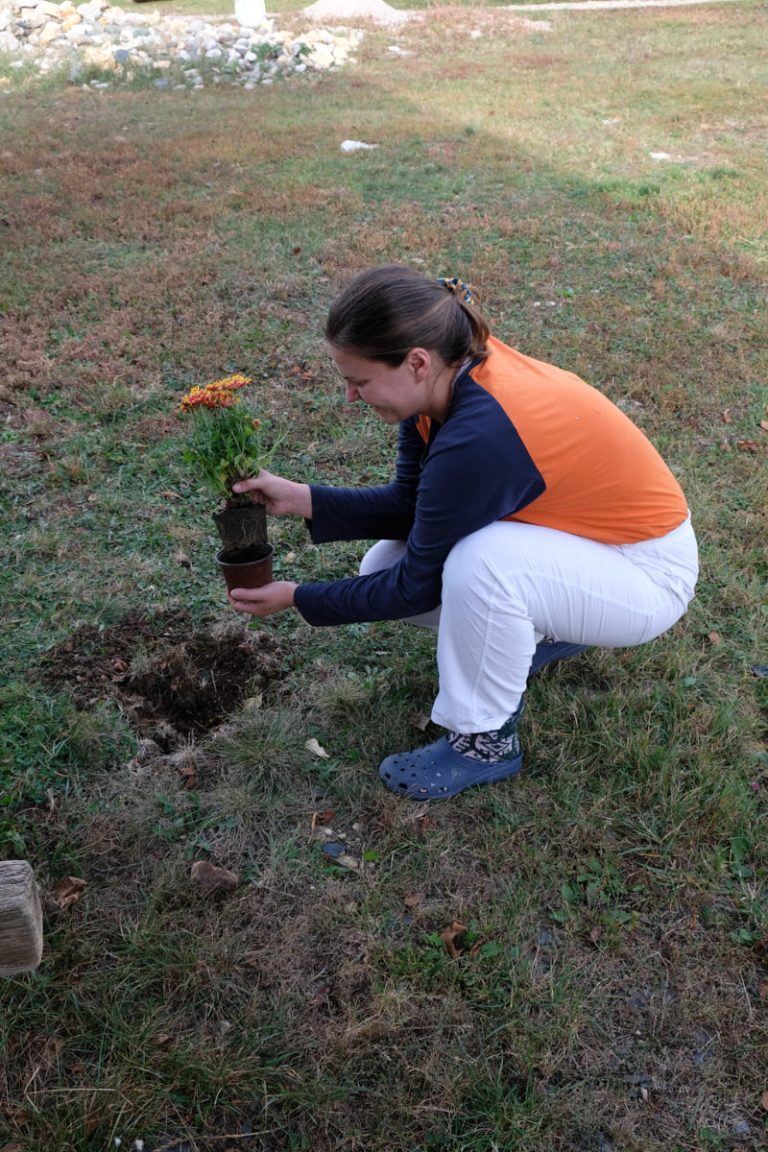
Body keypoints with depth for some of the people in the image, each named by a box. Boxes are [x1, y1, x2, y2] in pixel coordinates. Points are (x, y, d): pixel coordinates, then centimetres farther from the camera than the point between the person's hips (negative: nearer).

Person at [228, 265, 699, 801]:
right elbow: (409, 505, 0)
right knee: (381, 569, -2)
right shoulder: (453, 373, -11)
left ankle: (487, 742, -10)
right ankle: (547, 628, 17)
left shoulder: (477, 439, -35)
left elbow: (416, 585, -21)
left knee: (482, 561, -37)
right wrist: (301, 499, -11)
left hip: (646, 574, -8)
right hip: (575, 537, 8)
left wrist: (299, 599, -10)